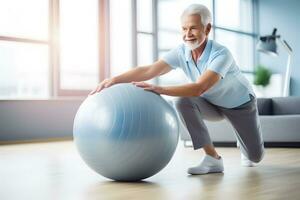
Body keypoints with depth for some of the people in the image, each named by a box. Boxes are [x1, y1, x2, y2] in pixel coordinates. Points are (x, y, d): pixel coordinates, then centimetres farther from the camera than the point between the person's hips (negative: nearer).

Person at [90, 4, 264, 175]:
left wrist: (160, 89, -60)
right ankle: (212, 158, -20)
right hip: (213, 104, 4)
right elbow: (148, 71, -33)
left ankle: (245, 143, 40)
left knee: (255, 156, 0)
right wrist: (115, 80, -47)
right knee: (184, 102, -29)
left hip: (240, 104, -3)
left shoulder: (221, 54, -38)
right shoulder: (181, 52, -23)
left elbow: (199, 88, -50)